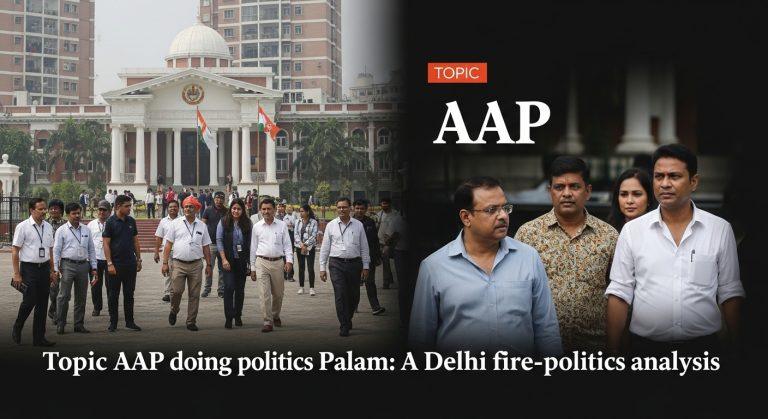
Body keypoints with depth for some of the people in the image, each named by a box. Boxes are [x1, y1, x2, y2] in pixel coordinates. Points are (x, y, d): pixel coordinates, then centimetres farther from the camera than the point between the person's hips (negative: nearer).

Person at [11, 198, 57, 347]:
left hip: (44, 268, 5)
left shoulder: (48, 227, 10)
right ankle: (17, 329, 17)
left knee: (42, 304, 6)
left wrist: (52, 271, 14)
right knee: (29, 301, -9)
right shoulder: (23, 227, -7)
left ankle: (39, 338, 13)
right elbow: (15, 251, -8)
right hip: (29, 268, -5)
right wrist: (17, 274, -12)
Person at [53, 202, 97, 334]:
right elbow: (56, 250, -1)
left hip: (83, 265, 4)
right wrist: (56, 268, -8)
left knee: (81, 297, 8)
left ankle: (79, 324, 16)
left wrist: (94, 267, 11)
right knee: (64, 296, -7)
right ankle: (60, 324, 0)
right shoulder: (62, 231, 1)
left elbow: (91, 249, 16)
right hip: (67, 265, -4)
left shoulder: (86, 230, 13)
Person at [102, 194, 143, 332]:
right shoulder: (110, 222, -8)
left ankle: (129, 321, 17)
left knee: (129, 294, 10)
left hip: (130, 264, 5)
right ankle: (113, 323, 11)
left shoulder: (131, 221, 8)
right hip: (115, 264, -5)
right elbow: (106, 244, -9)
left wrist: (138, 260, 11)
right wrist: (109, 264, -15)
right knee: (113, 295, 4)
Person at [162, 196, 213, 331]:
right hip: (179, 264, -2)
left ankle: (191, 322, 12)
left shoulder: (202, 226, 9)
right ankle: (174, 311, 19)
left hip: (196, 265, 2)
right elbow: (168, 244, 3)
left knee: (194, 295, 3)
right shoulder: (175, 224, 4)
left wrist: (208, 265, 9)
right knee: (176, 291, -10)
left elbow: (206, 247, 13)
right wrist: (165, 263, -3)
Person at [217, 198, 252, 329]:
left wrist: (250, 261, -3)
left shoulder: (247, 224, 3)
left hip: (242, 261, 2)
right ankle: (228, 317, -9)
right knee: (229, 287, -11)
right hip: (228, 260, -2)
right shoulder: (223, 222, -2)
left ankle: (238, 316, 21)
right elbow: (219, 241, -4)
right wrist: (224, 259, -11)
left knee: (240, 289, 9)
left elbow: (250, 243, 4)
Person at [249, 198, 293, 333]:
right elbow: (253, 248, 10)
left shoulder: (282, 225, 5)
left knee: (278, 293, 10)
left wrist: (289, 260, -9)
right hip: (262, 262, -1)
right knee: (265, 293, -7)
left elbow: (287, 244, 6)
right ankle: (268, 322, -5)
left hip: (278, 262, 1)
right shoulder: (256, 227, 6)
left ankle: (275, 316, 34)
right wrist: (252, 268, 9)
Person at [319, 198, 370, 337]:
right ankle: (344, 326, -2)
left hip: (354, 263, 1)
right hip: (336, 264, -1)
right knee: (340, 295, -8)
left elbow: (364, 247, 9)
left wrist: (365, 267, 4)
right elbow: (324, 248, 7)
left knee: (354, 296, 8)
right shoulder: (331, 225, 5)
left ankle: (348, 319, 33)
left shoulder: (358, 225, 6)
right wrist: (322, 268, 3)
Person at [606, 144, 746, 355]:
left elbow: (729, 293, 5)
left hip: (703, 345, 0)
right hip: (645, 345, 0)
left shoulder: (721, 229, 2)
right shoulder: (631, 230, 0)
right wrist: (614, 350, -4)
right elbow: (619, 294, 0)